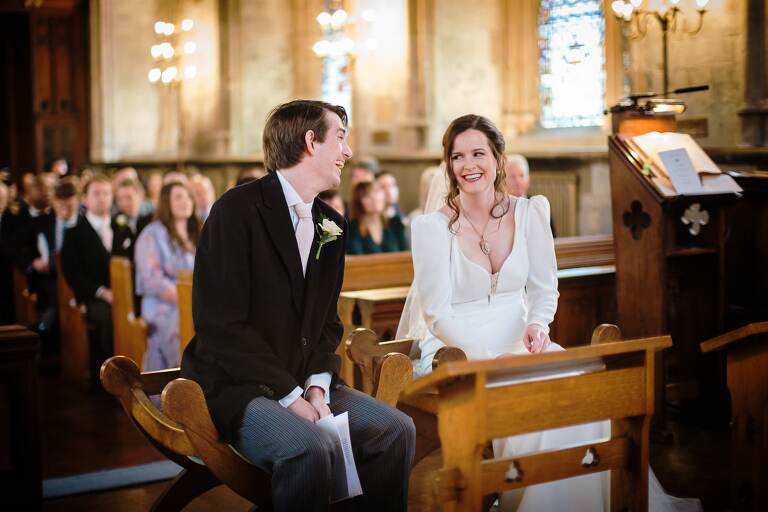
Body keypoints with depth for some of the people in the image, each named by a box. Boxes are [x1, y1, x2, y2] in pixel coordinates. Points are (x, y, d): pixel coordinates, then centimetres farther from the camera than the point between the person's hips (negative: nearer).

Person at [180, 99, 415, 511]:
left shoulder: (331, 225, 11)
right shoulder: (238, 210, -13)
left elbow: (327, 322, 13)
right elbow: (221, 324, -19)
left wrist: (317, 385, -6)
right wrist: (288, 396, -19)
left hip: (301, 383, 7)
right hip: (234, 386, -7)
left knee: (396, 429, -9)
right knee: (308, 446, -32)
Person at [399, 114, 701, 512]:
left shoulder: (529, 212, 2)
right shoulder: (431, 227, -9)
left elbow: (544, 289, 8)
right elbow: (438, 315, -11)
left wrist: (537, 325, -14)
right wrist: (488, 358, -24)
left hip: (518, 342, 3)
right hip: (453, 349, -3)